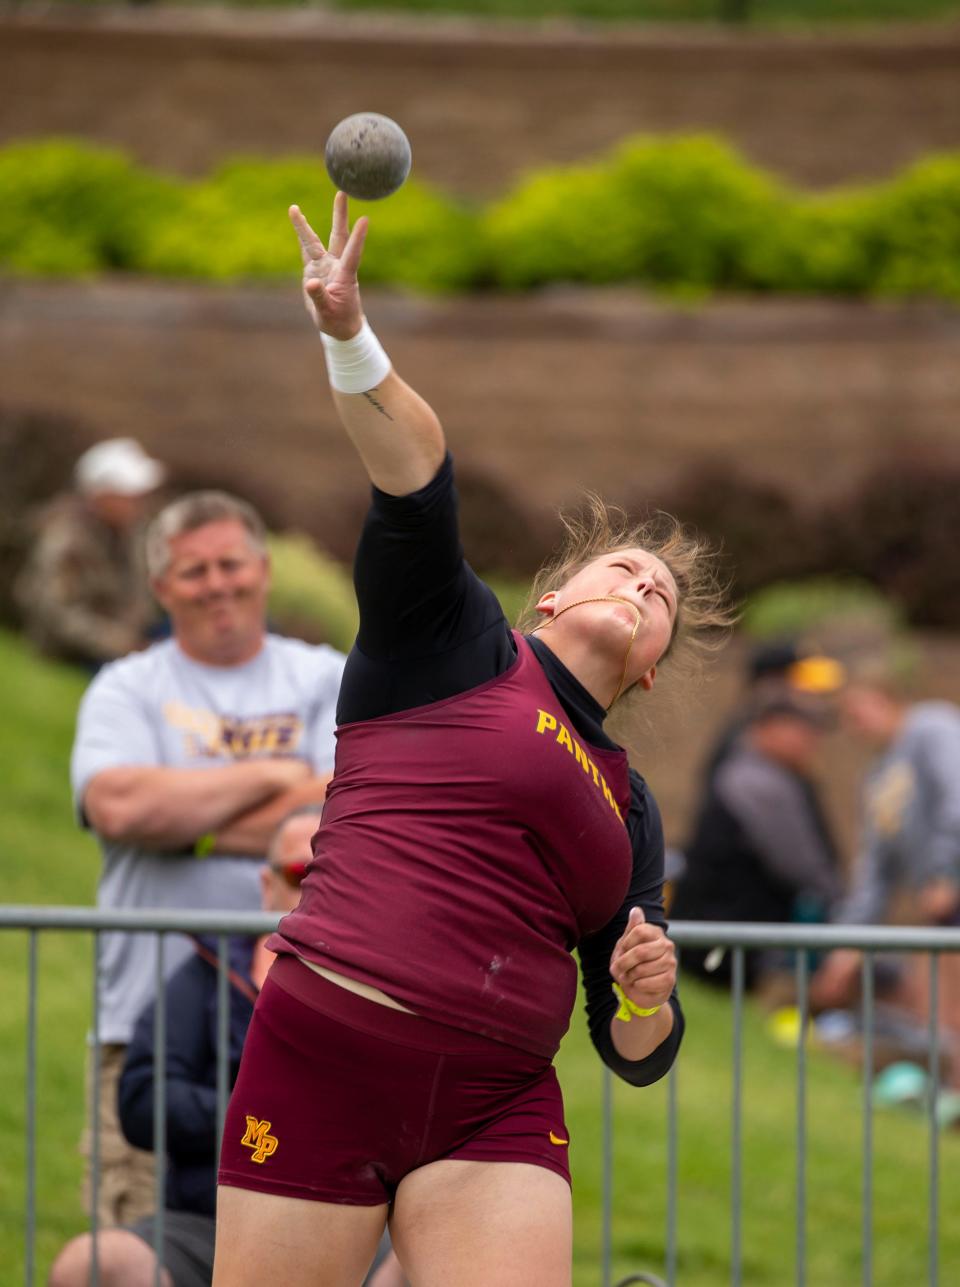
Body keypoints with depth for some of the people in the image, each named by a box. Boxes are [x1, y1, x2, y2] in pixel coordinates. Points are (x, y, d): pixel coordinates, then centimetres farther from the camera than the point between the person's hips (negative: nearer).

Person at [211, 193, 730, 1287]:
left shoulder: (632, 809, 22)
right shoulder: (459, 644, 11)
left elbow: (637, 1053, 21)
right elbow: (413, 484, -8)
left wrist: (648, 998, -3)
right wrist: (348, 339, -24)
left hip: (497, 1108, 4)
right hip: (322, 1064, -4)